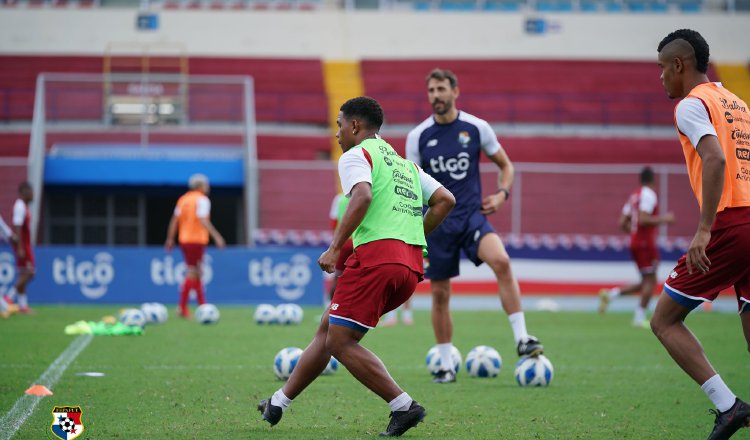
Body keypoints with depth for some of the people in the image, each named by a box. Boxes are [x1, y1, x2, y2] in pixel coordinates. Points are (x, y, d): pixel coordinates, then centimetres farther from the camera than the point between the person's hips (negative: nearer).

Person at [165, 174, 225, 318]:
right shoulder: (202, 200, -9)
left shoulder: (183, 199, 12)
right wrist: (216, 237, -22)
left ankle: (202, 306, 20)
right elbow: (203, 221, -20)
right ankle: (182, 308, -10)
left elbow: (174, 220, 9)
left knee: (197, 273, 15)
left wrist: (170, 239, 12)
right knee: (192, 272, -6)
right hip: (197, 240, -8)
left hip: (184, 240, 8)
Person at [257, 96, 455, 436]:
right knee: (328, 328, 16)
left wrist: (335, 248, -17)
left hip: (376, 253, -9)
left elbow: (362, 197, -19)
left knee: (340, 343, -5)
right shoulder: (405, 163, 26)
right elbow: (445, 200, 20)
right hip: (411, 266, 9)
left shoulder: (356, 155, 1)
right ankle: (279, 402, 22)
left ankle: (403, 405, -11)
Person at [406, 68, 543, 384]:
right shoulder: (418, 136, 1)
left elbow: (505, 165, 12)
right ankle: (446, 366, 18)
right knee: (440, 294, 4)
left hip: (472, 215, -1)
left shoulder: (476, 128, 0)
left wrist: (502, 194, -5)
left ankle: (522, 339, -26)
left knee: (501, 262, -28)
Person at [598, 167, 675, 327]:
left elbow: (622, 223, 13)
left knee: (647, 282, 13)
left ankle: (611, 293, 4)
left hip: (635, 243, 9)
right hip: (646, 244, -9)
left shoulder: (634, 196, 15)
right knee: (650, 280, -4)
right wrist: (663, 219, -15)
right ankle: (640, 318, -7)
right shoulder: (649, 195, -12)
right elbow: (643, 220, -23)